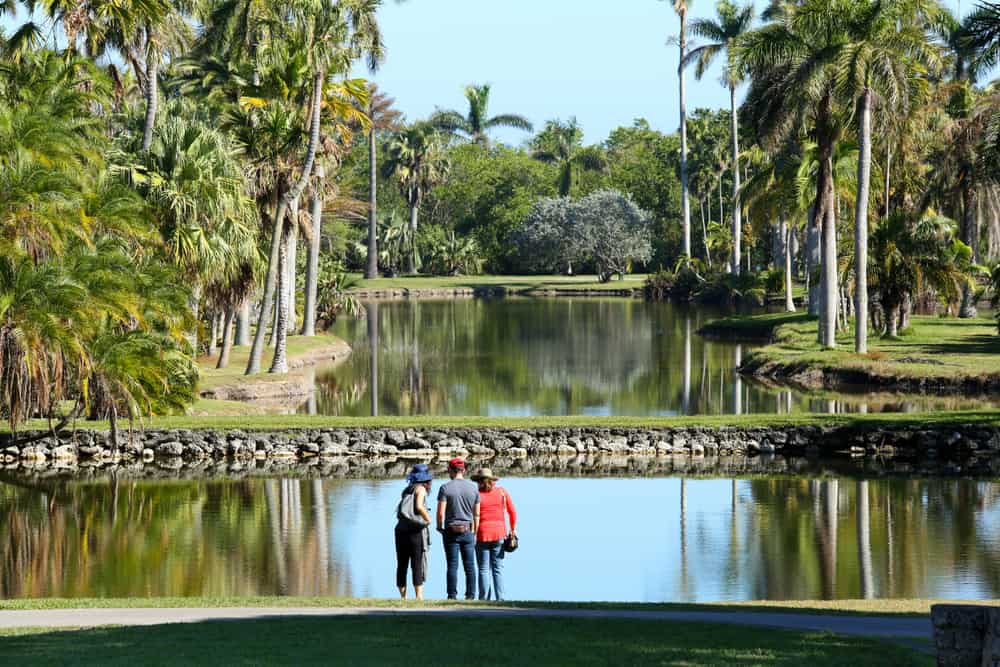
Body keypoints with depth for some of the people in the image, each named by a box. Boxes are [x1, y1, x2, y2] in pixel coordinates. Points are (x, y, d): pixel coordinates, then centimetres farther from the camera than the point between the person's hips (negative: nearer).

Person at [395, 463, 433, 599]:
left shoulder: (407, 490, 17)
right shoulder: (420, 489, -2)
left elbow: (401, 511, 15)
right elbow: (419, 506, -18)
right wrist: (428, 518, -4)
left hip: (401, 530, 6)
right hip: (416, 530, -6)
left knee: (402, 564, 8)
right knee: (418, 564, -4)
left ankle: (403, 596, 9)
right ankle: (419, 595, -9)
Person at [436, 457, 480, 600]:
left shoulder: (445, 488, -8)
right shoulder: (473, 488, 3)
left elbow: (440, 513, -12)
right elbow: (476, 515, 6)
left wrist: (439, 527, 6)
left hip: (451, 531, -2)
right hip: (468, 531, 2)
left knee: (452, 566, 0)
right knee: (470, 566, 6)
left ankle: (452, 596, -1)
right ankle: (471, 596, 4)